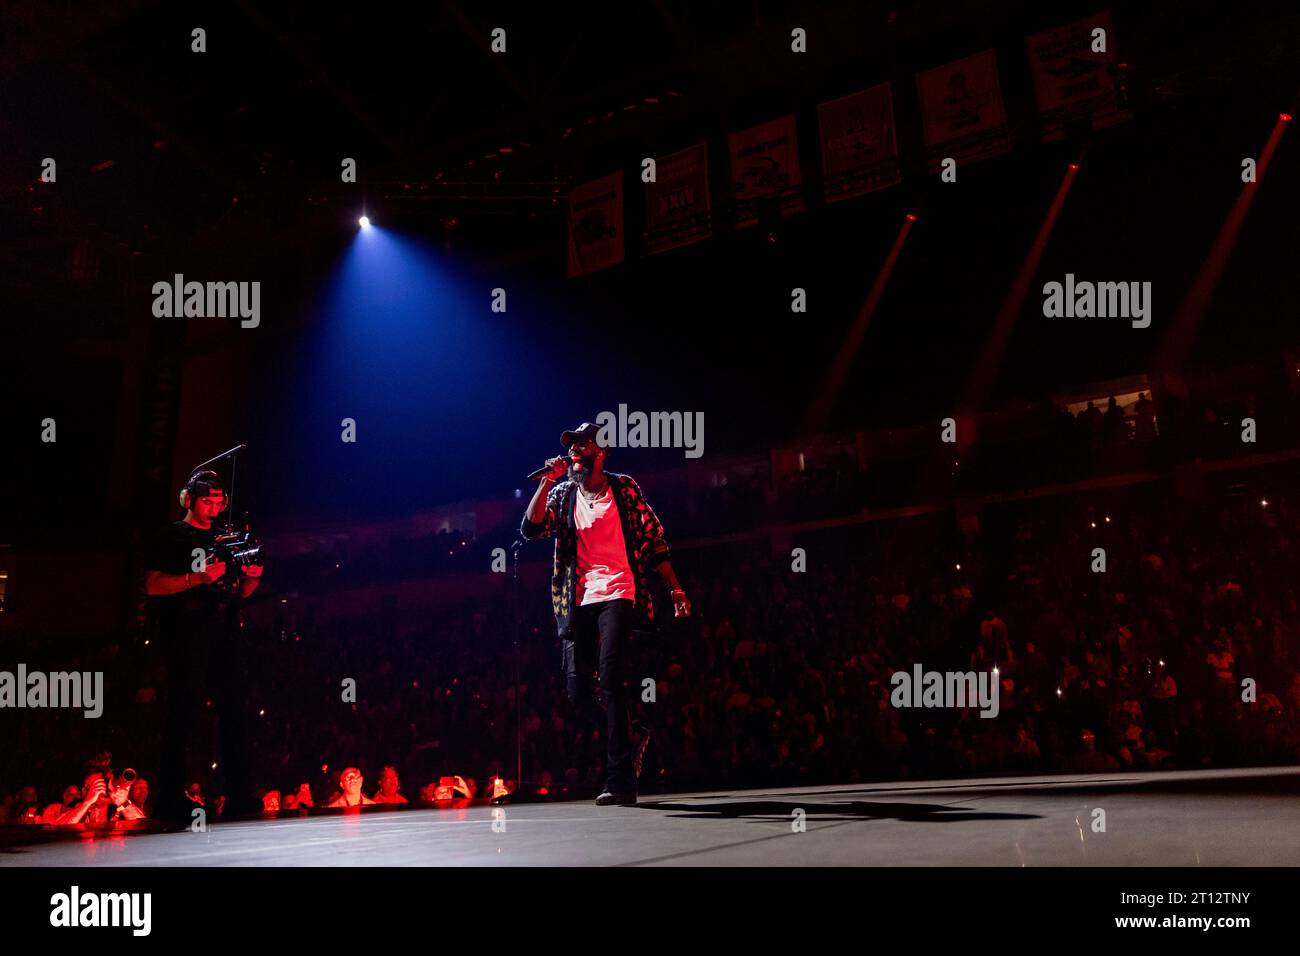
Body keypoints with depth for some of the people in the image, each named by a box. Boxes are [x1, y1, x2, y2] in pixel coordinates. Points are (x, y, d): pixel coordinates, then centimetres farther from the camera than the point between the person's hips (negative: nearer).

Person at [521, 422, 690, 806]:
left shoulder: (624, 488, 5)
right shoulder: (562, 493, 13)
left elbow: (654, 540, 7)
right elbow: (531, 529, -2)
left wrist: (675, 588, 1)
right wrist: (548, 481, -8)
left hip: (616, 594, -4)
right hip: (577, 601, 4)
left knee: (609, 678, -19)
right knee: (576, 689, -1)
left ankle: (620, 781, -14)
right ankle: (632, 736, 25)